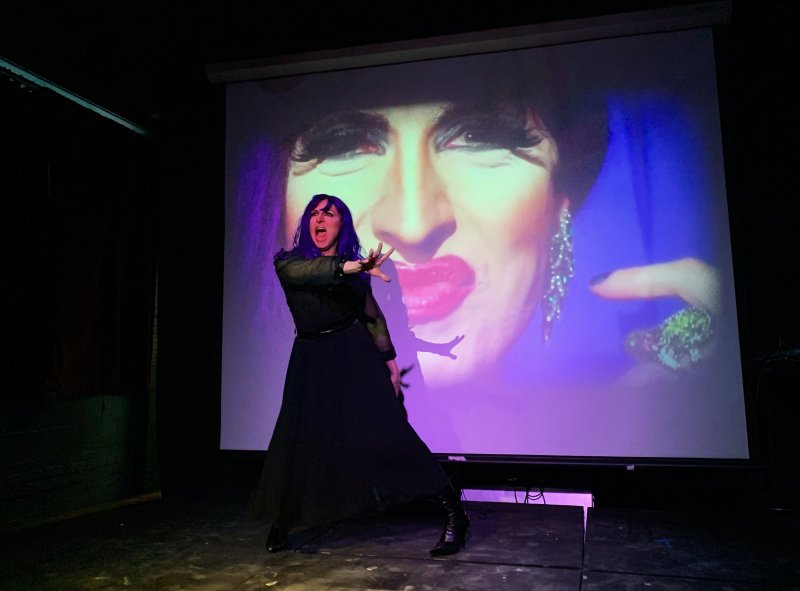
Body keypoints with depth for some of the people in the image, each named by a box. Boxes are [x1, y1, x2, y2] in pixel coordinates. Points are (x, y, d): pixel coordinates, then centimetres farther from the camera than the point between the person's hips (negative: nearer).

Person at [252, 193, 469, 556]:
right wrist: (351, 267, -41)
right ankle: (280, 525, 25)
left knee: (387, 433, -12)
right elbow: (307, 271, -24)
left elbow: (372, 313, 10)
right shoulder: (288, 262, 0)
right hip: (311, 363, 1)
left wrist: (388, 358, 3)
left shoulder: (355, 267, 5)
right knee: (297, 442, 0)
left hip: (355, 357, -1)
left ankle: (454, 515, -9)